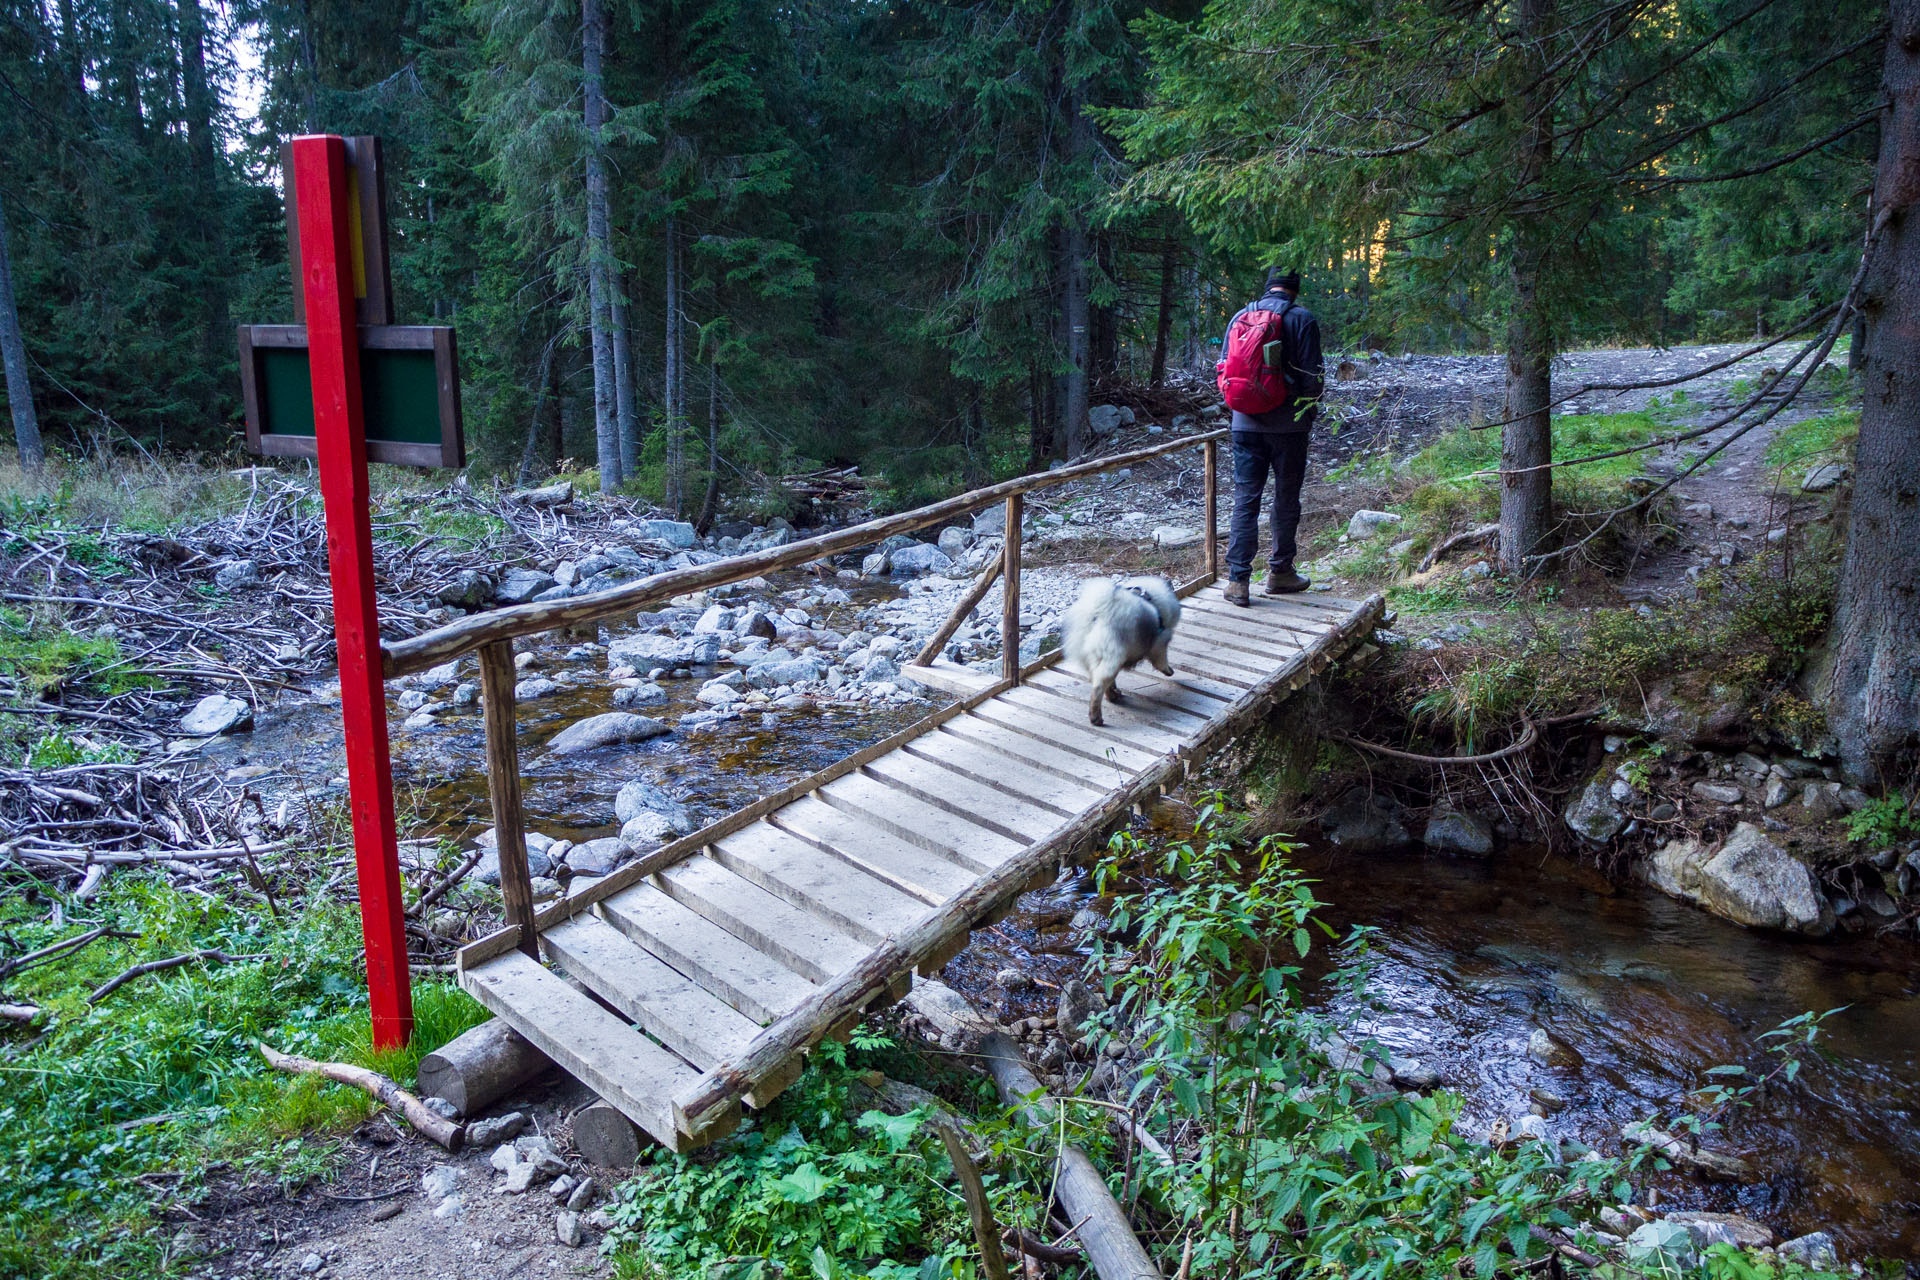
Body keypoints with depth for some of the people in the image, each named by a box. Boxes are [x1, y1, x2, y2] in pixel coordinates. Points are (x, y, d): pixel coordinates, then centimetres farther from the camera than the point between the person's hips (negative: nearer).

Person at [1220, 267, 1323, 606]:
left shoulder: (1240, 317, 6)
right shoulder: (1302, 319, -5)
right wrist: (1308, 411, 8)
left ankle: (1238, 579, -3)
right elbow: (1313, 374, -7)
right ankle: (1280, 571, 19)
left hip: (1245, 424, 3)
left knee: (1245, 499, 3)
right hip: (1288, 425, -3)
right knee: (1286, 499, 11)